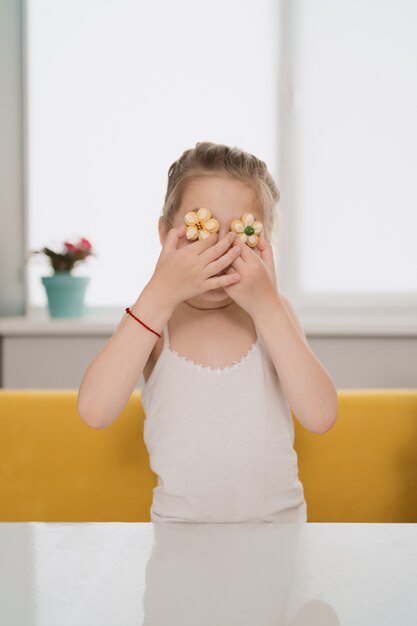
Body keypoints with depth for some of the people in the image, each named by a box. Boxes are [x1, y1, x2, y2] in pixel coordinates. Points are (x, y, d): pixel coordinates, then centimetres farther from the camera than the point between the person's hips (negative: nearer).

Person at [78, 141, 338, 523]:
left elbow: (320, 416, -14)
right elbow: (95, 412, -20)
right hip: (181, 521, -1)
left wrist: (266, 304, -17)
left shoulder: (273, 311, 0)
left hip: (277, 518, 1)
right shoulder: (150, 317, -3)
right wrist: (162, 294, -21)